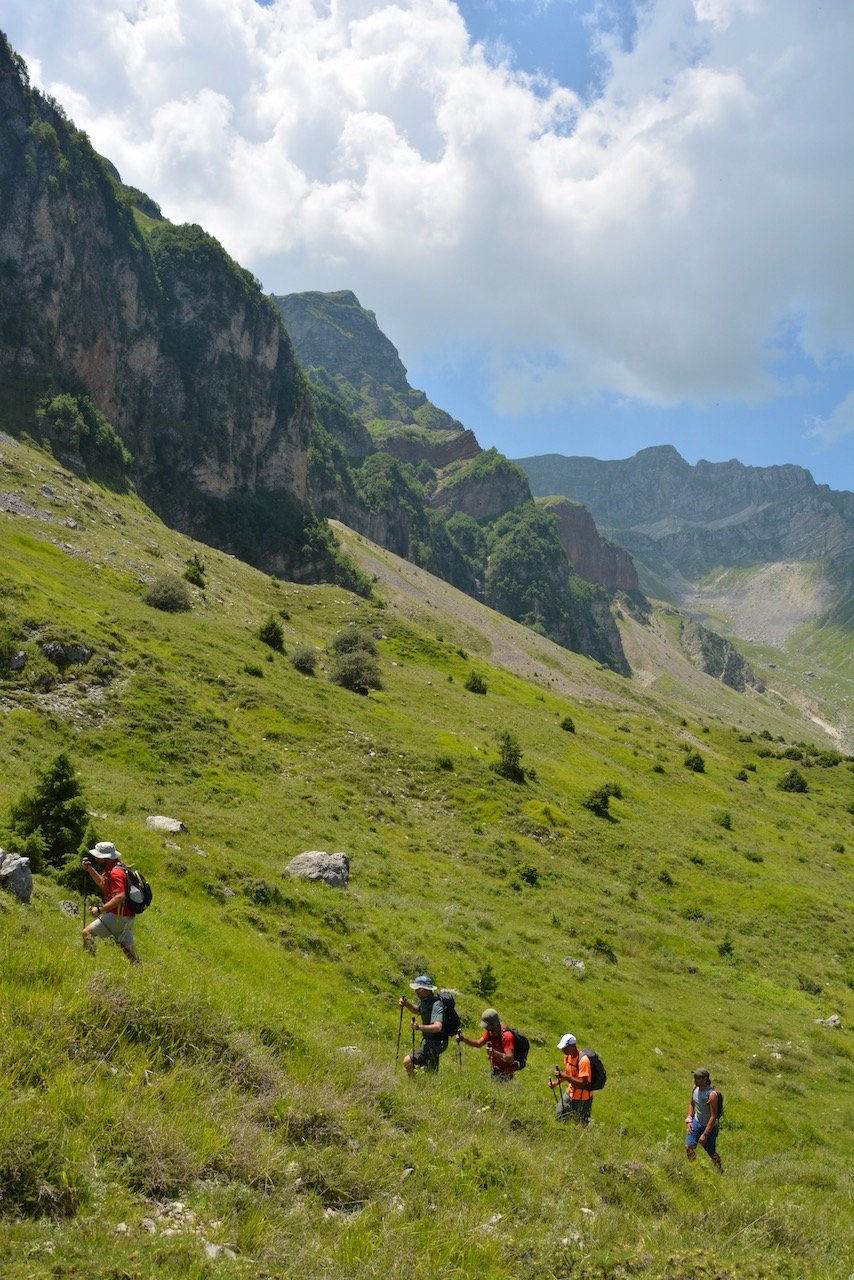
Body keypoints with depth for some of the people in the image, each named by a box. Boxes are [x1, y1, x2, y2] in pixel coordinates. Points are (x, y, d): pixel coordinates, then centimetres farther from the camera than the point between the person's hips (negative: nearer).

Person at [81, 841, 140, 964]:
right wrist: (90, 869, 17)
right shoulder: (112, 869, 13)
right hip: (127, 916, 10)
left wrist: (100, 910, -28)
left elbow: (120, 896, -29)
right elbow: (103, 884, 29)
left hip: (119, 916, -10)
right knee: (126, 945, 15)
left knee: (87, 932, -7)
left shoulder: (115, 872, -18)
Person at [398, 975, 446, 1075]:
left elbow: (438, 1027, -39)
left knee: (408, 1061, -21)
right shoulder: (425, 1000, 3)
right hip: (429, 1041, 10)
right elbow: (418, 1011, 26)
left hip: (436, 1043, -10)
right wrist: (406, 1004, 6)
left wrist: (420, 1027, -53)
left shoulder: (436, 1004, -26)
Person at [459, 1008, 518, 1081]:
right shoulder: (490, 1031, -1)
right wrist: (463, 1039, -9)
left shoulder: (507, 1036, -27)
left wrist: (494, 1053, -44)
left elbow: (510, 1058, -30)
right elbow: (479, 1044, 5)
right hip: (495, 1071, 8)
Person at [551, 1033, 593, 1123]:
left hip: (582, 1098, -8)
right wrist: (556, 1082, -2)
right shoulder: (567, 1056, -4)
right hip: (570, 1093, 8)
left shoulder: (583, 1060, -29)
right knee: (558, 1116, 14)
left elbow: (582, 1083, -31)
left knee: (581, 1123, 2)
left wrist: (564, 1076, -35)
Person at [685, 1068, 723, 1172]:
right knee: (689, 1146, -8)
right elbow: (692, 1104, 11)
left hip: (709, 1126, -5)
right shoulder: (695, 1088, -8)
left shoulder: (711, 1094, -29)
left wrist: (705, 1134, -24)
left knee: (711, 1152, 11)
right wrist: (689, 1120, -1)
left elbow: (713, 1117, -26)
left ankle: (720, 1171, 36)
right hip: (696, 1122, 5)